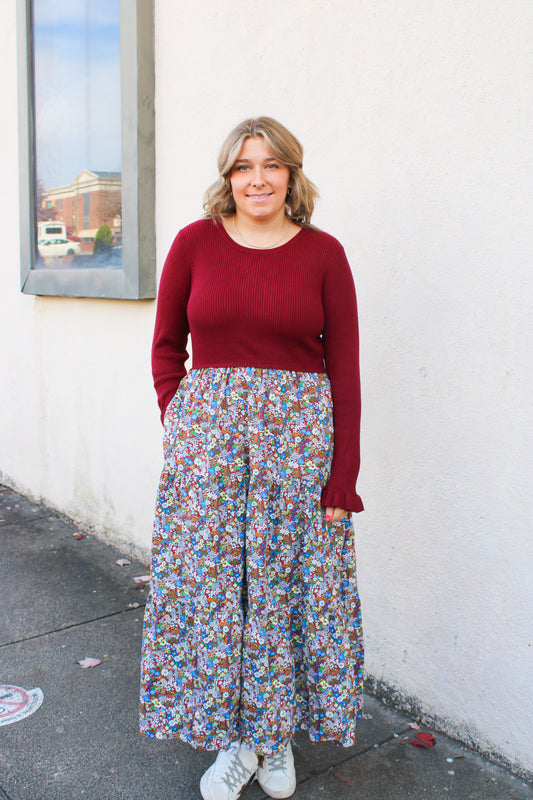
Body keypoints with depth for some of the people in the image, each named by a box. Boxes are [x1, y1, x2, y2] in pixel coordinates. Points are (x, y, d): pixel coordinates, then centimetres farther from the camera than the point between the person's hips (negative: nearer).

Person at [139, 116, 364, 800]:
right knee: (209, 581, 7)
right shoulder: (195, 243, 3)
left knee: (288, 581, 8)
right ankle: (235, 737, 28)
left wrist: (342, 479, -5)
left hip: (298, 434, -1)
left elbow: (344, 370, -1)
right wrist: (180, 423, 0)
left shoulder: (323, 253, 0)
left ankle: (277, 734, 31)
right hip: (207, 434, 1)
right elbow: (166, 346, 11)